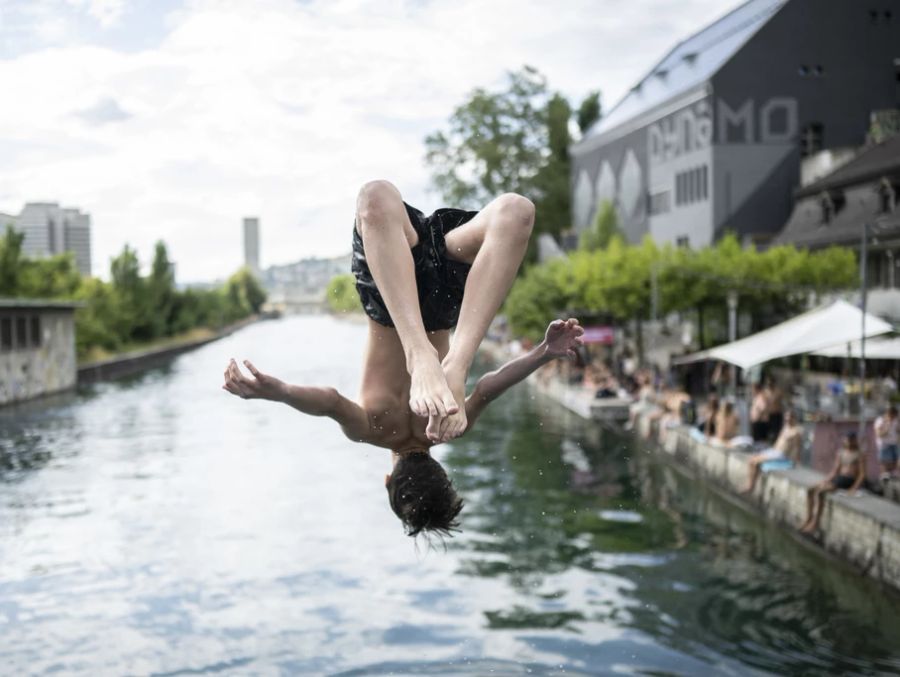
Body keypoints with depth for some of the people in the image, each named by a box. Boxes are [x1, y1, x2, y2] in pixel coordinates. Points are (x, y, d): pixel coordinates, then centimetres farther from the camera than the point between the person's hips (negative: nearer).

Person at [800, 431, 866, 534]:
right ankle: (809, 520, -5)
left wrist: (854, 488, -20)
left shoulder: (858, 454, -3)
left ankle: (815, 523, -24)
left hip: (848, 480, -8)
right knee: (810, 490, -8)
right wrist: (825, 481, 2)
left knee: (820, 492, -28)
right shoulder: (841, 453, 17)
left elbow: (862, 474, -9)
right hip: (837, 478, 8)